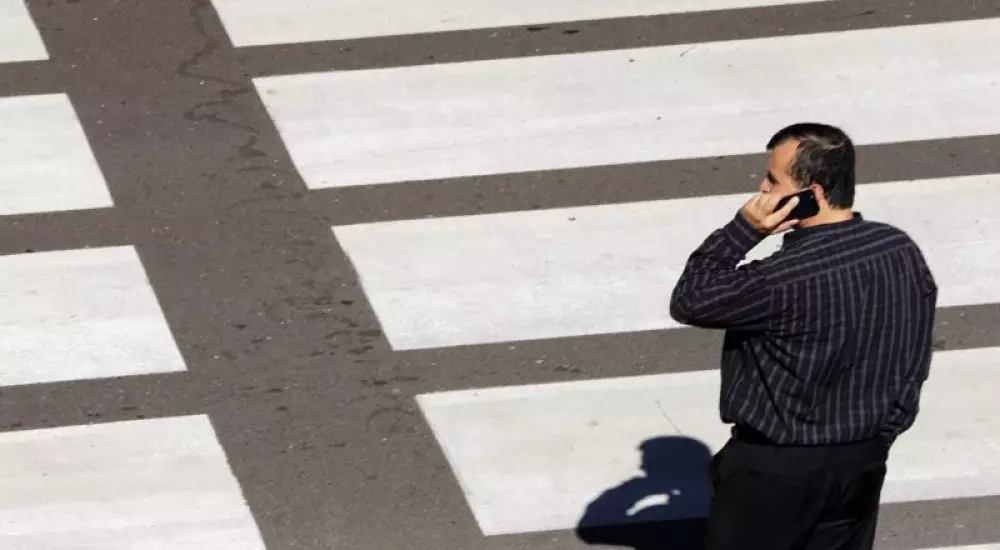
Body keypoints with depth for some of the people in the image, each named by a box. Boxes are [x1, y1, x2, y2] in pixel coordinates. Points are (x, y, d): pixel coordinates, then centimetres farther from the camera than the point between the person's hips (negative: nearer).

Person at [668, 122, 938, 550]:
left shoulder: (788, 278, -28)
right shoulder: (901, 250, -5)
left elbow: (689, 303, -15)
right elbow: (914, 360, 5)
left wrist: (742, 230, -15)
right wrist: (878, 432, 15)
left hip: (778, 467, -7)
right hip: (864, 459, 7)